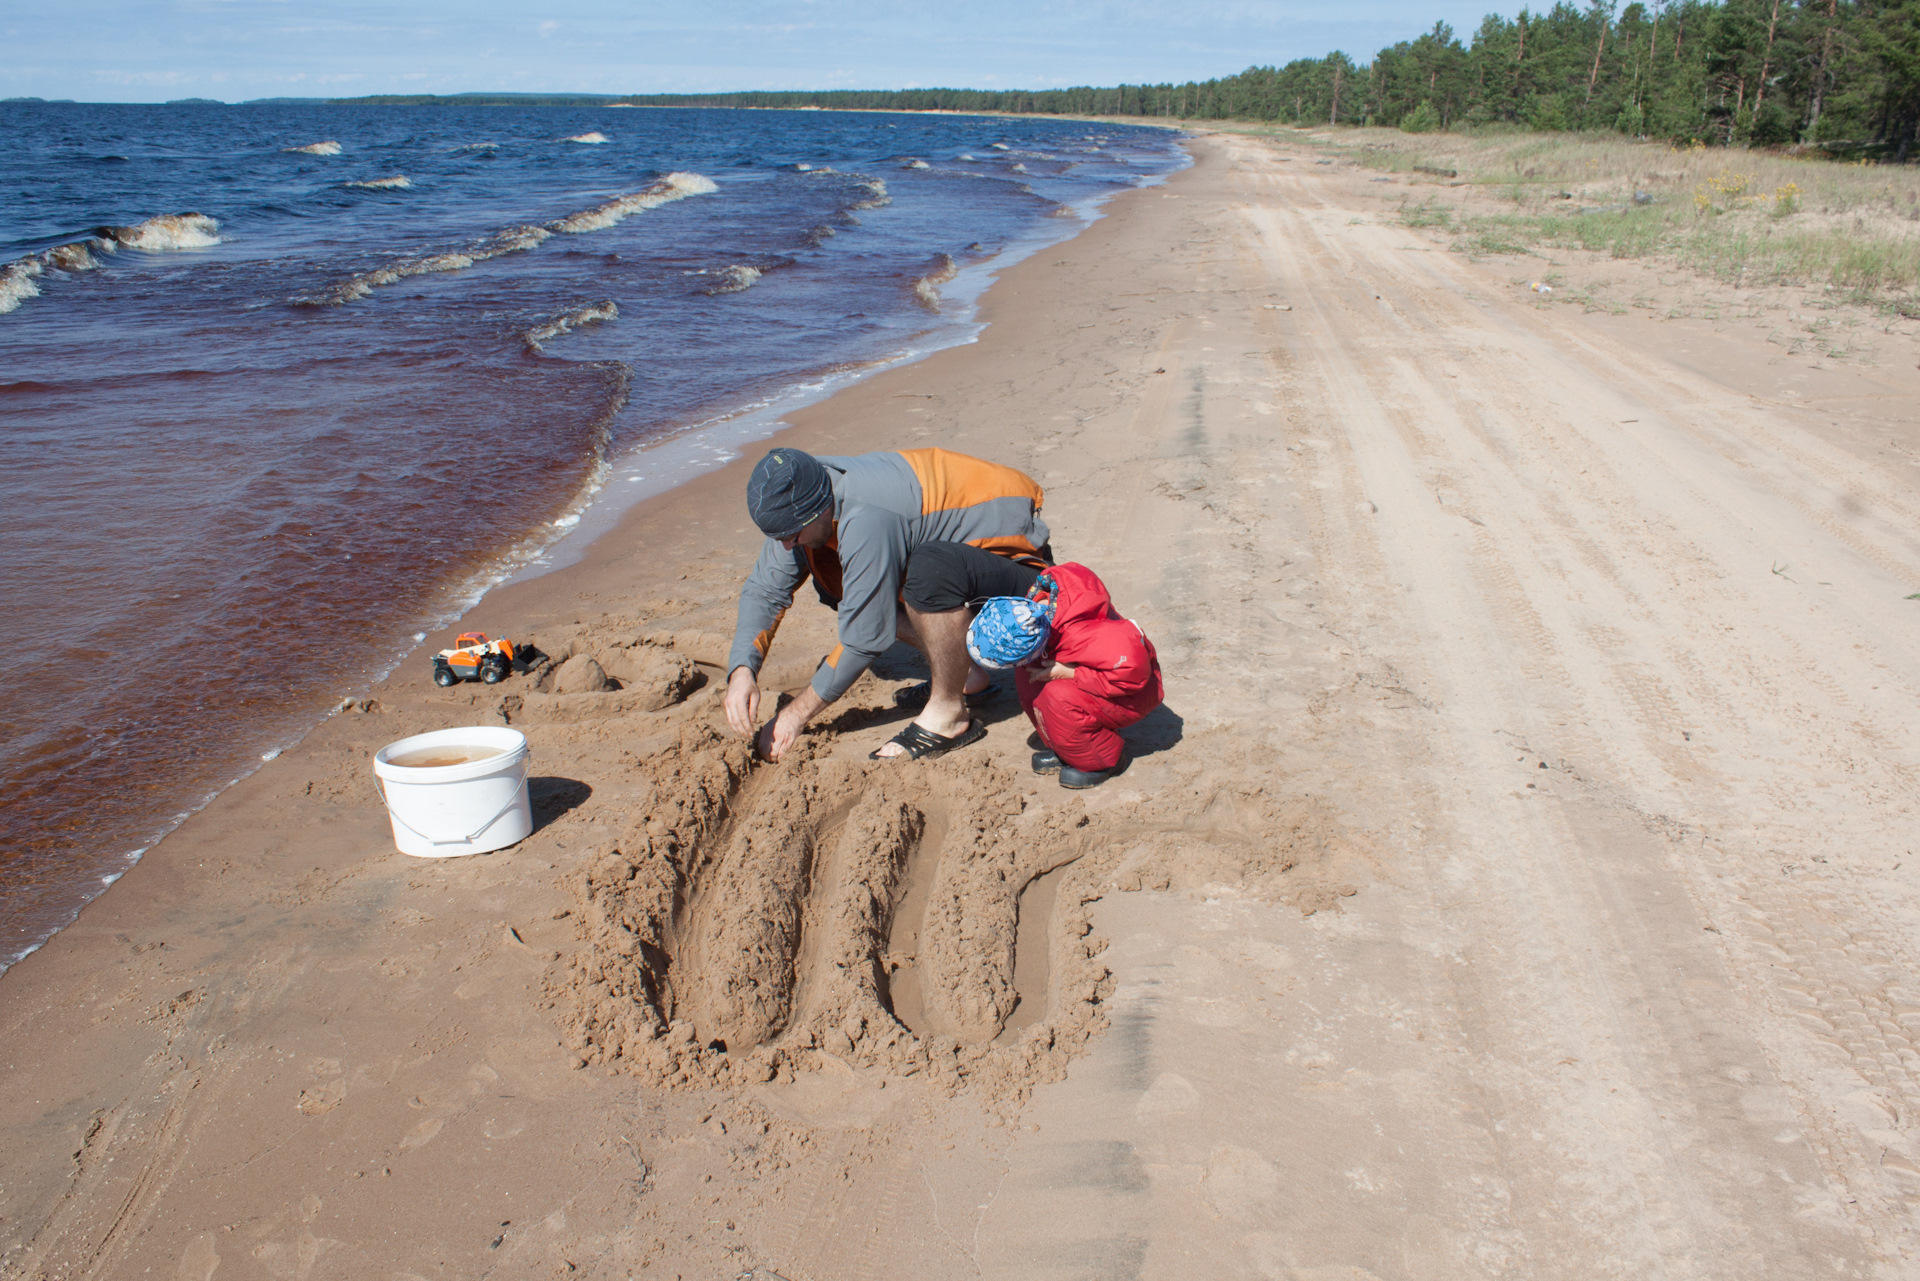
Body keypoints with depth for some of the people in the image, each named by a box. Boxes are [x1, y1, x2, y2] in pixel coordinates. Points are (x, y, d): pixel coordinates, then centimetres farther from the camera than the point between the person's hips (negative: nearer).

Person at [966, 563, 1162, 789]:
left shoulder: (1079, 637, -42)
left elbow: (1133, 670, -42)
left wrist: (1068, 673, -34)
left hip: (1138, 690, -8)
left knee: (1059, 698, -32)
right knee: (1025, 673, -11)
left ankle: (1102, 761, -6)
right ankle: (1060, 748, 4)